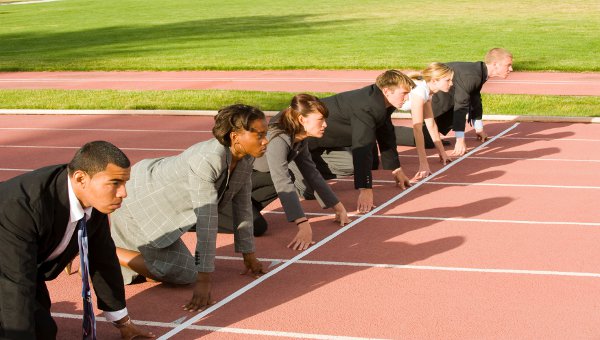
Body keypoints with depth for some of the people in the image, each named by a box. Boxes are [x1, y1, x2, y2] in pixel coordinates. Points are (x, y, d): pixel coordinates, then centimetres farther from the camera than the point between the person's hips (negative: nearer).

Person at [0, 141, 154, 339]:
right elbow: (17, 288, -41)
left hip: (27, 262, 7)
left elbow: (102, 257, -3)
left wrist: (123, 322, 7)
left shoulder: (94, 195, -18)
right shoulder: (19, 208, -40)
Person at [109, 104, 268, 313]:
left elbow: (242, 206, 0)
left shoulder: (245, 159, -12)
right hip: (138, 200, -9)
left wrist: (249, 256, 4)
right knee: (183, 275, -13)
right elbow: (206, 222, -38)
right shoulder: (207, 160, -37)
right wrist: (204, 282, -36)